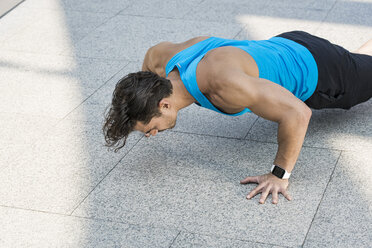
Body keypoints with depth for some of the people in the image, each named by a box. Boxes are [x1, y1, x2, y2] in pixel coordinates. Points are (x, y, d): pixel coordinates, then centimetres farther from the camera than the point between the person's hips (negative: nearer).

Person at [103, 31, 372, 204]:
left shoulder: (223, 83, -49)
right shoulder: (160, 57, -24)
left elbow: (298, 112, -47)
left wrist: (279, 175, -42)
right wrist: (138, 115, 4)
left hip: (315, 71, -7)